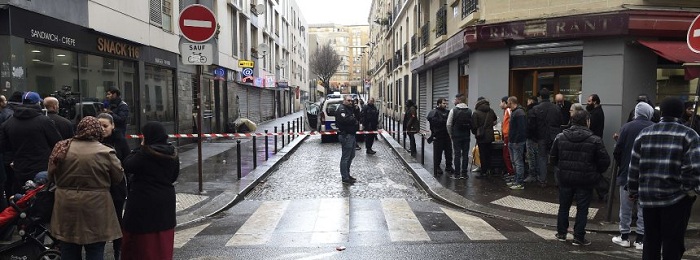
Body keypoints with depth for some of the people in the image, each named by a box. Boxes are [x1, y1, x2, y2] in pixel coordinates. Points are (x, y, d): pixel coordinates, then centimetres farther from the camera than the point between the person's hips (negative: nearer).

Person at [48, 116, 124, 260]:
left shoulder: (61, 147, -2)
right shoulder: (106, 152, -12)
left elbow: (51, 175, 9)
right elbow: (119, 177, -2)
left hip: (66, 206, 3)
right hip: (95, 207, -3)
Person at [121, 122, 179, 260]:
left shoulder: (144, 153, -17)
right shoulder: (173, 154, 3)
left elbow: (127, 166, -8)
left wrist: (139, 148, -4)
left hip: (144, 201, -6)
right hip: (166, 200, 6)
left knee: (143, 240, 7)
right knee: (163, 239, 15)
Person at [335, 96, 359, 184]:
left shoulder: (350, 109, 21)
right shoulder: (341, 109, -12)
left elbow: (357, 116, 17)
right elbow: (345, 119, -27)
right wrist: (354, 120, -12)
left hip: (351, 135, 11)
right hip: (346, 135, -11)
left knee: (351, 155, 17)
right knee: (346, 157, -6)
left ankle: (347, 174, 28)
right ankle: (345, 178, -2)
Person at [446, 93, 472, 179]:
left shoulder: (453, 110, -7)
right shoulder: (469, 111, 2)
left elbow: (449, 124, -7)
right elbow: (472, 124, -2)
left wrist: (451, 135, 5)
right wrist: (467, 131, 10)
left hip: (456, 136, -3)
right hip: (466, 136, 3)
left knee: (457, 154, 1)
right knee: (465, 154, 7)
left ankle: (457, 174, 3)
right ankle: (464, 173, 9)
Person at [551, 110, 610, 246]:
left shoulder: (560, 137, -1)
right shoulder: (594, 140, -10)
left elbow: (553, 157, 4)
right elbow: (605, 161, -9)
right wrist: (596, 173, 7)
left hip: (565, 178, 3)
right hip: (585, 180, -3)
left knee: (564, 206, 17)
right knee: (582, 209, 7)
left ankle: (561, 233, 24)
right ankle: (579, 237, 11)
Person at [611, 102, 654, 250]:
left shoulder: (627, 127, -9)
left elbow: (617, 152, -7)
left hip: (627, 174, -1)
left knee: (625, 207, 10)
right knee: (643, 208, 10)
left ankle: (624, 236, 17)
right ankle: (640, 239, 15)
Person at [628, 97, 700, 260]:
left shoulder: (644, 134, 7)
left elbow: (634, 167, 6)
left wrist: (633, 191, 13)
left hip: (648, 196, 4)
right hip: (676, 197, -3)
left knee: (650, 240, 13)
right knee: (673, 242, 4)